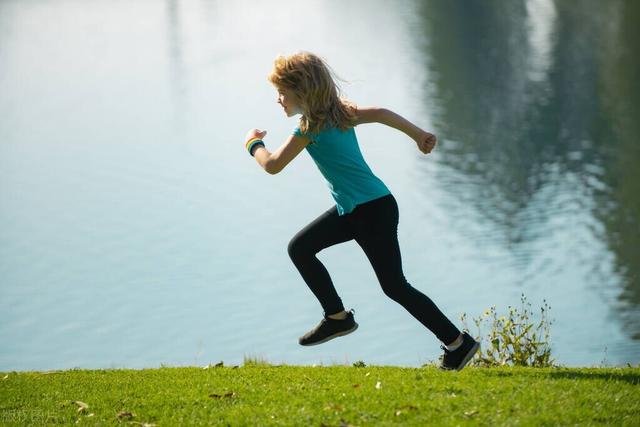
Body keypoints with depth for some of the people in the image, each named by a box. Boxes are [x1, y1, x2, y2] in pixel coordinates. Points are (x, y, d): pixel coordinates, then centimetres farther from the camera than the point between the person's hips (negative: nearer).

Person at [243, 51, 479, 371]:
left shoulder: (310, 127, -16)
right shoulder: (339, 111, 7)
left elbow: (272, 165, -11)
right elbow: (380, 113, 1)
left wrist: (253, 144, 7)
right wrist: (418, 134, 5)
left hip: (374, 211, -10)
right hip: (351, 210, 10)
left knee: (395, 286, -4)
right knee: (299, 248, 11)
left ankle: (458, 343, 3)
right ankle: (337, 317, 19)